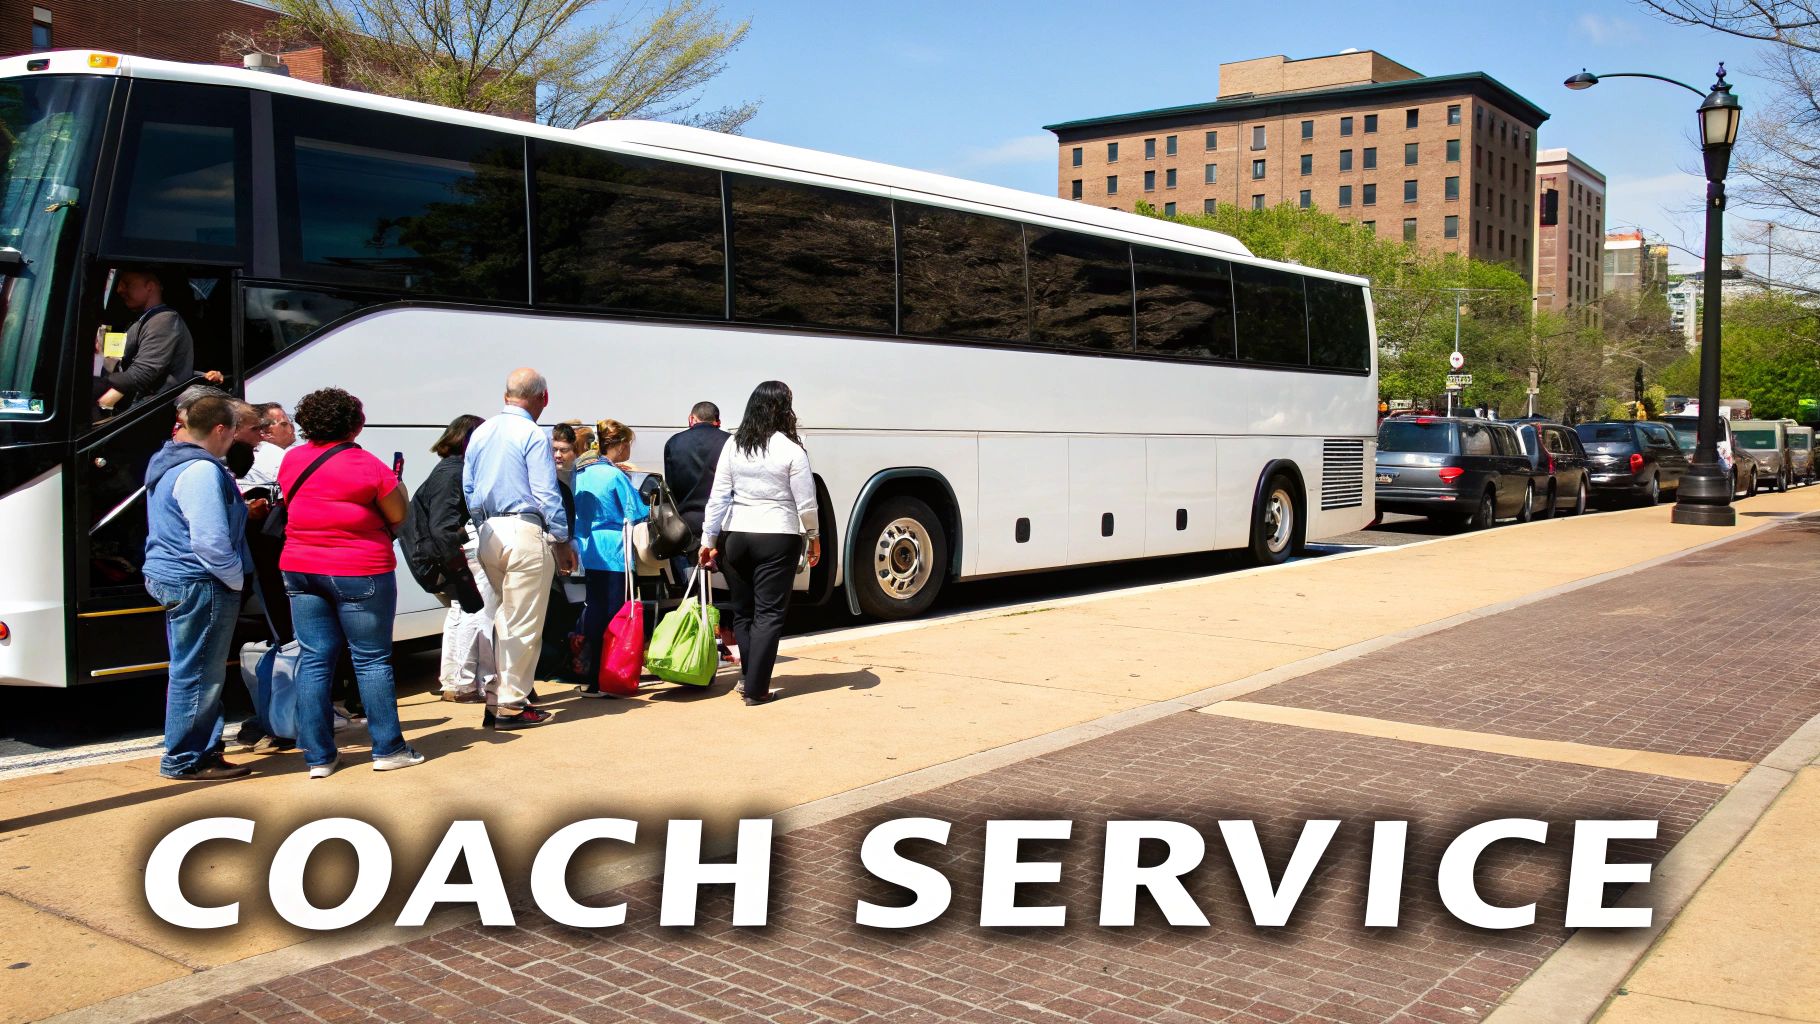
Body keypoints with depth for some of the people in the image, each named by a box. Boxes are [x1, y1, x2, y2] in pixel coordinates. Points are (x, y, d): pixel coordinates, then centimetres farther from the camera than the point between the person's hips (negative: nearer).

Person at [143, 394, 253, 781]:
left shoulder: (166, 462, 14)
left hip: (168, 576, 11)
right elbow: (212, 542, -25)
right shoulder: (202, 471, -20)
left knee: (190, 672, 17)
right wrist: (236, 579, -12)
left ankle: (201, 749, 26)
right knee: (197, 675, -2)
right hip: (199, 585, -11)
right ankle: (185, 760, 5)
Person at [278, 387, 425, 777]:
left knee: (314, 660, 7)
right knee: (371, 659, 4)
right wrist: (397, 487, 12)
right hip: (359, 571, -5)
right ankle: (388, 749, 9)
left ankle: (318, 756, 8)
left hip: (299, 568, 5)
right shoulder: (368, 466, -12)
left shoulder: (292, 460, 4)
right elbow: (397, 515, -5)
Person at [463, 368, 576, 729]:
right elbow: (547, 494, -12)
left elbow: (468, 490, 18)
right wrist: (562, 540, -5)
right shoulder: (532, 435, -11)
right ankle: (510, 705, 4)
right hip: (525, 533, -7)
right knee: (523, 625, 0)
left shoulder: (480, 433, 12)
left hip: (490, 535, 7)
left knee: (504, 619, 17)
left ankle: (495, 699, 20)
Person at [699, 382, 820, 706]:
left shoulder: (733, 446, 1)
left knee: (743, 611, 16)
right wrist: (814, 537, 9)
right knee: (769, 614, 2)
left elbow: (718, 497, 2)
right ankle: (755, 688, 1)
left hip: (735, 536, 4)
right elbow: (806, 503, -6)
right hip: (778, 537, -4)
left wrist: (709, 540, 8)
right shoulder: (790, 449, -9)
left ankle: (749, 676, 26)